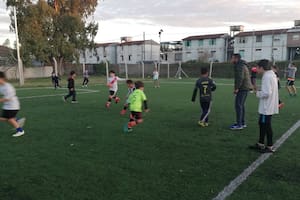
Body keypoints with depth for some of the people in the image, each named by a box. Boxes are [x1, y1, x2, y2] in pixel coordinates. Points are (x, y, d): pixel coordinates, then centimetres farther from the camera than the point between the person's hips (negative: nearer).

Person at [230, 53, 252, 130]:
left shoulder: (239, 66, -14)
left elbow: (240, 77, -25)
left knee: (238, 105, -8)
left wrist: (236, 88, -20)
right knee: (241, 105, 15)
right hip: (246, 87, 10)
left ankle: (239, 125, -7)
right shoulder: (243, 65, 19)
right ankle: (242, 123, 22)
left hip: (242, 88, -10)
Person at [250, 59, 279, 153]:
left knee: (267, 126, 1)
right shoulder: (272, 75, 12)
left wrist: (258, 93, -10)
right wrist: (260, 92, 8)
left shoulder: (267, 77, -19)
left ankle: (270, 147, 13)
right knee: (262, 124, 18)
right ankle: (260, 144, 29)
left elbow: (267, 93, -26)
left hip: (267, 108, -10)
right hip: (268, 107, 10)